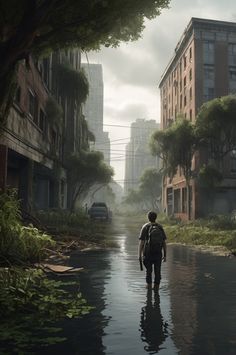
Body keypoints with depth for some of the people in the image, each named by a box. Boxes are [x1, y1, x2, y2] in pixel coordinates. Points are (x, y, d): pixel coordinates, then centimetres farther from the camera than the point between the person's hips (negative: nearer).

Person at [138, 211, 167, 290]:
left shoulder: (145, 227, -4)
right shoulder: (160, 227, 3)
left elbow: (141, 242, -9)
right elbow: (164, 242, 2)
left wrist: (139, 254, -5)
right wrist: (165, 255, 7)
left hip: (148, 253, -1)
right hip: (158, 253, 1)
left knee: (148, 271, 15)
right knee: (157, 271, 10)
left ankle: (149, 286, 17)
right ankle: (156, 287, 10)